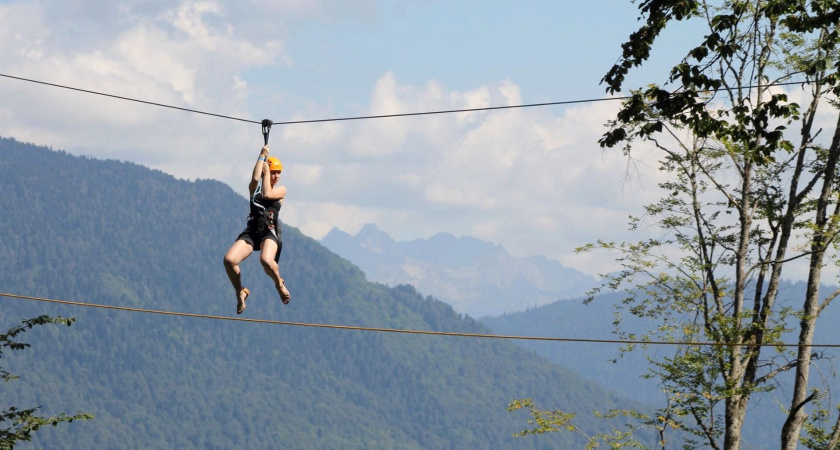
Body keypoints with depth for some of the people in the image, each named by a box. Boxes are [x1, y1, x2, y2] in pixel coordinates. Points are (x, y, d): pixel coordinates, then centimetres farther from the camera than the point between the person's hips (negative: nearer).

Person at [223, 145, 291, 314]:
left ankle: (279, 283, -2)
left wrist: (266, 173, 5)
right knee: (229, 260, -24)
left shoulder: (281, 190, 15)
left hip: (269, 231, -2)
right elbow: (255, 178, -5)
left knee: (266, 260, -36)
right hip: (251, 231, 2)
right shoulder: (254, 187, 18)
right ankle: (240, 292, 3)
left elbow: (267, 194, -6)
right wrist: (262, 156, 2)